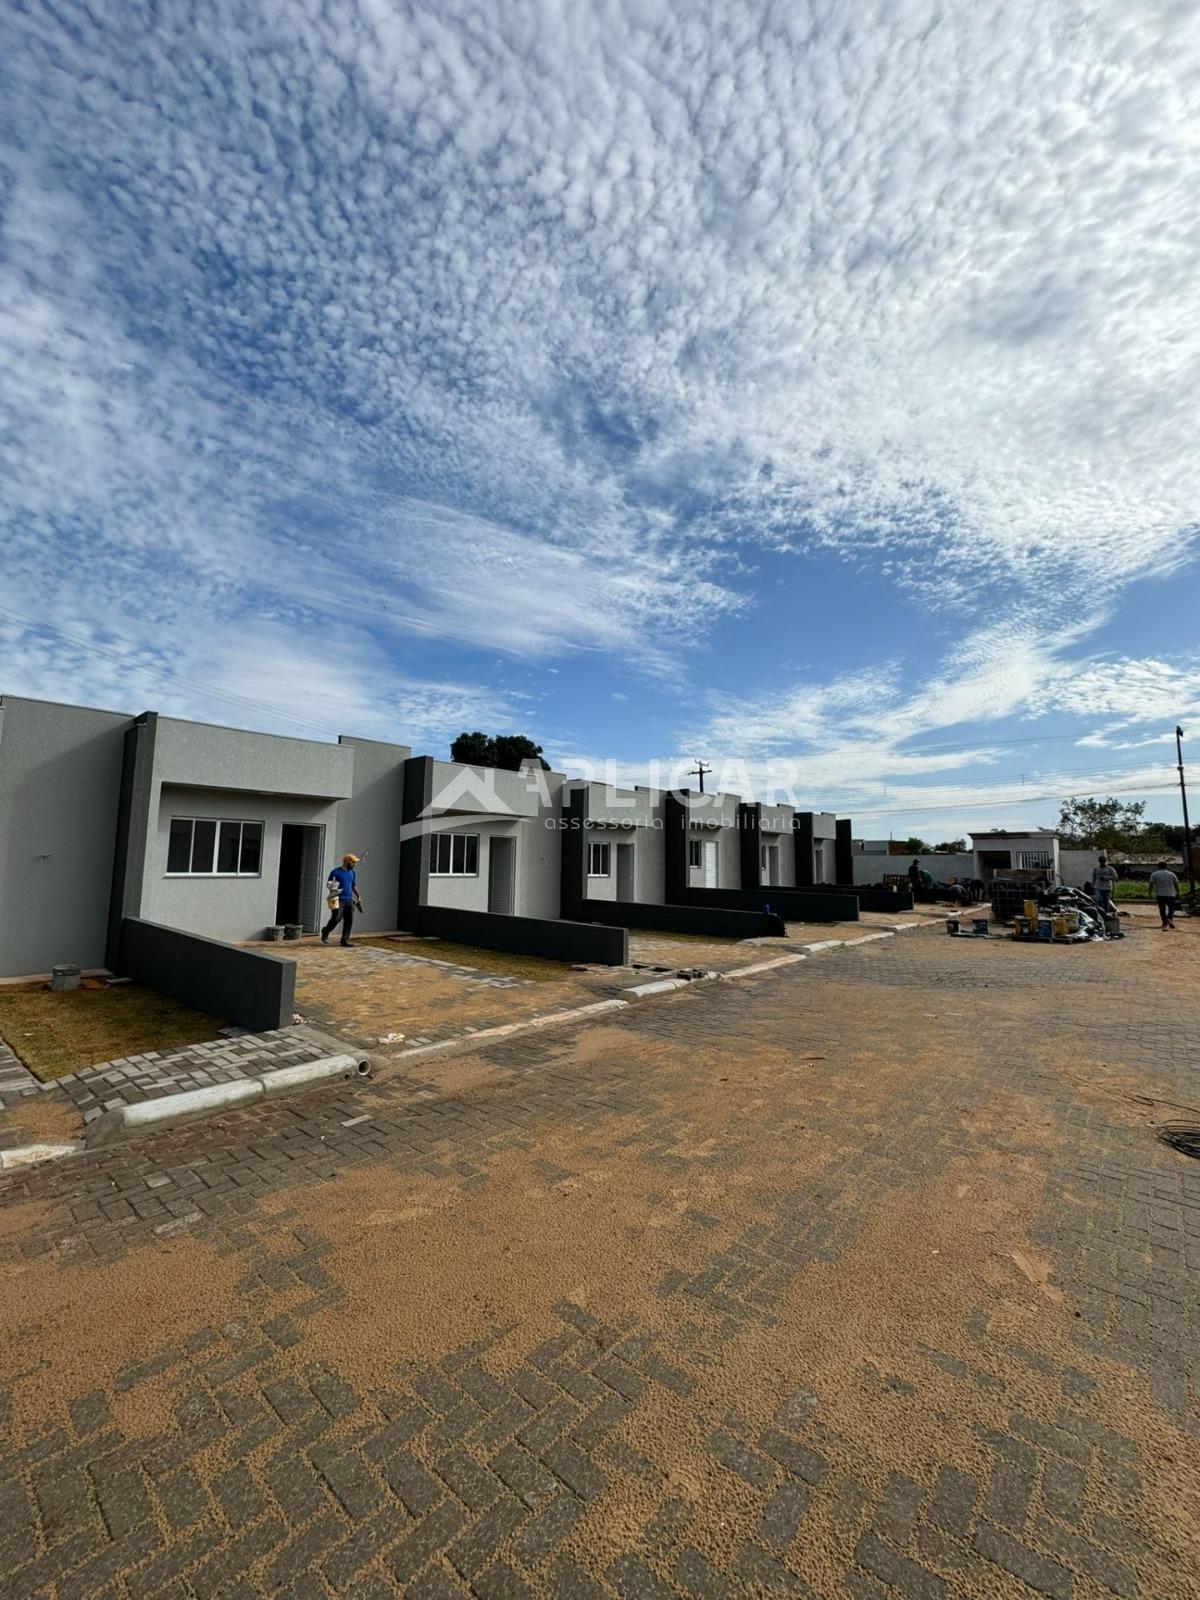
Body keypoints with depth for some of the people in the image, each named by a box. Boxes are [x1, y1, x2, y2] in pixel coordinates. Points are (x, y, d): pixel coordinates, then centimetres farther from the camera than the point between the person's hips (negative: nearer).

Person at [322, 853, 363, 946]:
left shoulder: (352, 873, 13)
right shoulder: (336, 872, -5)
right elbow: (329, 885, -2)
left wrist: (358, 896, 18)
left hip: (349, 900, 6)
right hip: (339, 900, -6)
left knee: (349, 921, 0)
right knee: (336, 919, -8)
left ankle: (345, 940, 7)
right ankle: (325, 932, 20)